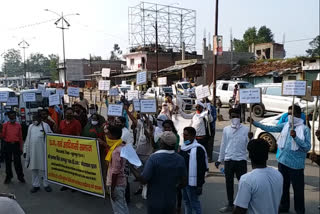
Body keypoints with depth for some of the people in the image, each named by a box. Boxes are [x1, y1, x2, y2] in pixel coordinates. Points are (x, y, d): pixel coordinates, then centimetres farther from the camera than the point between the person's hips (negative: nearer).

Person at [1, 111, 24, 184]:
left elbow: (20, 137, 6)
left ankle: (20, 176, 14)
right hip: (7, 145, 0)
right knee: (8, 162, 9)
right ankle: (8, 177, 23)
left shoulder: (18, 125, 4)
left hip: (16, 145, 0)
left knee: (17, 161, 2)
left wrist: (21, 148, 4)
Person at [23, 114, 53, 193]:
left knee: (44, 168, 2)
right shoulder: (31, 127, 12)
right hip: (32, 151, 4)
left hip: (43, 151, -4)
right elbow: (28, 139, 13)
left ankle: (46, 184, 13)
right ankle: (35, 185, 20)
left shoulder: (45, 125, 0)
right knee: (34, 168, 9)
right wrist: (25, 150, 11)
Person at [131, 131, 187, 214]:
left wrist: (132, 168, -7)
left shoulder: (154, 158, -21)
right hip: (171, 201, 4)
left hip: (155, 202, -3)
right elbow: (183, 182, -1)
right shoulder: (180, 159, -8)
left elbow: (143, 180, -19)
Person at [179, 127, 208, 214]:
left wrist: (200, 185, -18)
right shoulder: (183, 147, 10)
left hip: (192, 182, -8)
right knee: (186, 201, 19)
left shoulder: (198, 149, -16)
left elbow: (202, 169, -17)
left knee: (194, 202, 3)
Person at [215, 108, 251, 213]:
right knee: (229, 183, 11)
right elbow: (223, 145, 9)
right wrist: (219, 160, 11)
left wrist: (250, 138, -25)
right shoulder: (226, 129, 4)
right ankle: (230, 205, 25)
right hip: (228, 160, 3)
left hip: (241, 160, -3)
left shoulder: (246, 129, -4)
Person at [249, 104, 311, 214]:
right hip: (282, 161, 5)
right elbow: (270, 129, 6)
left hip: (296, 164, -5)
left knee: (298, 188, 6)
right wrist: (254, 122, 2)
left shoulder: (304, 129, -9)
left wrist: (295, 137, -26)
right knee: (283, 186, 18)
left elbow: (307, 147, -13)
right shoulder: (285, 125, 4)